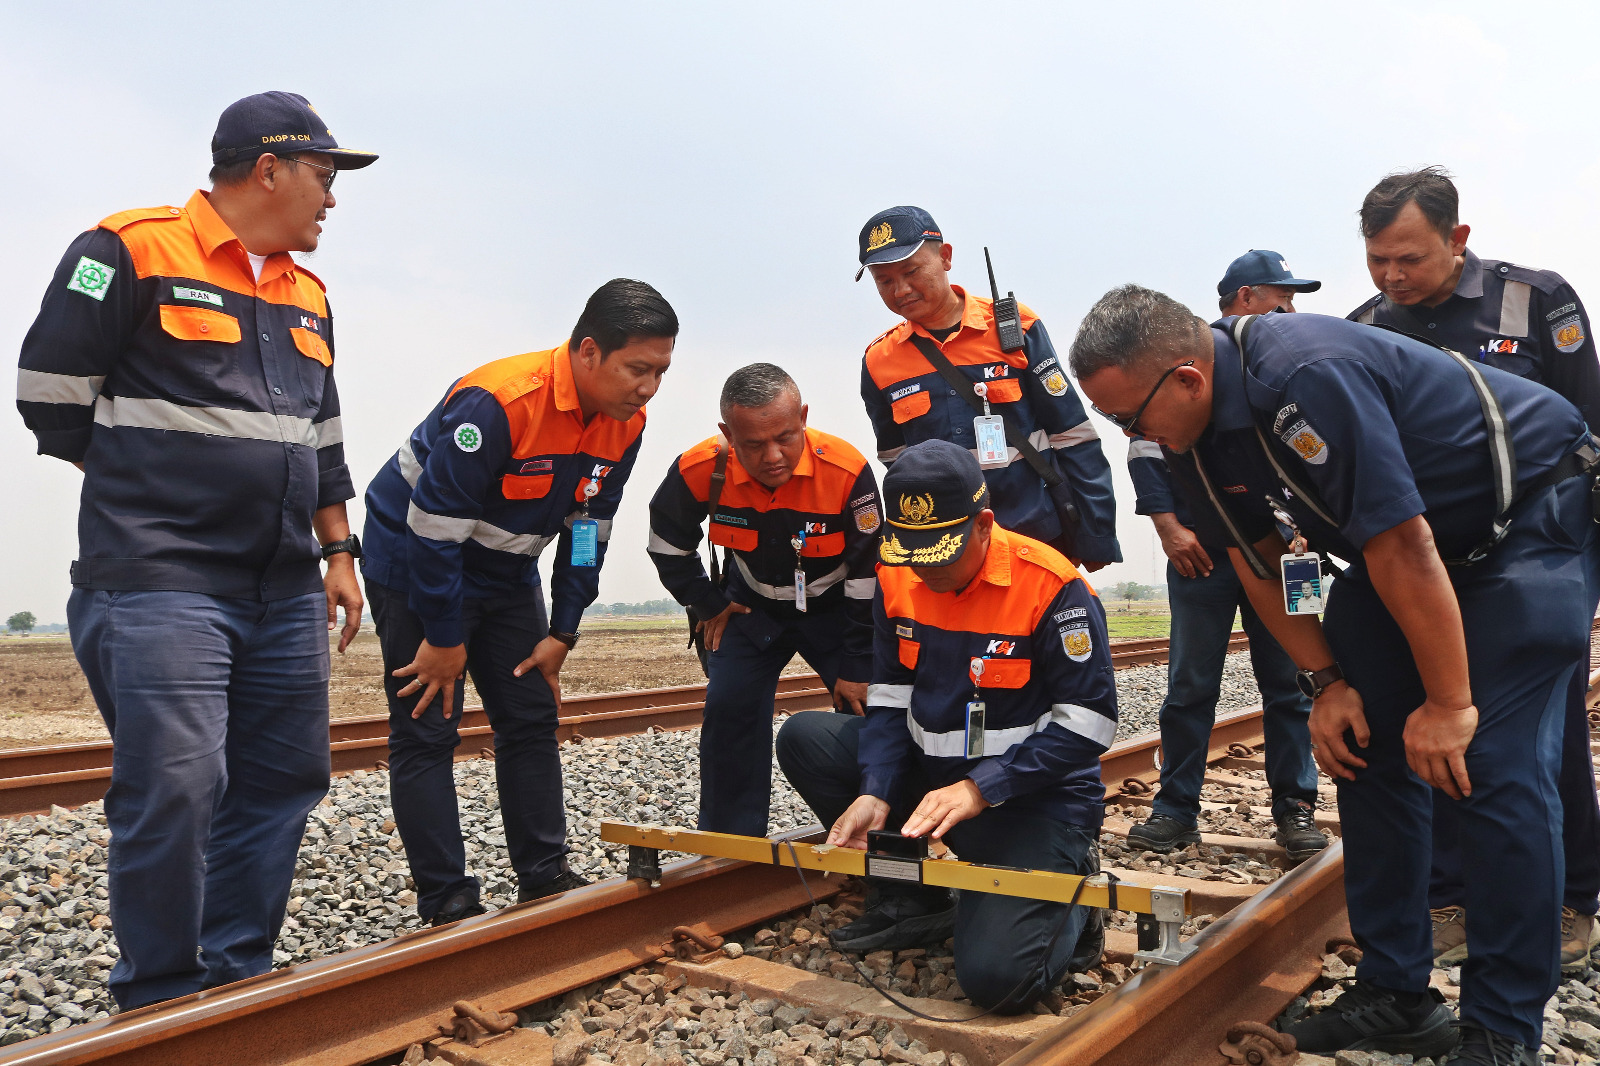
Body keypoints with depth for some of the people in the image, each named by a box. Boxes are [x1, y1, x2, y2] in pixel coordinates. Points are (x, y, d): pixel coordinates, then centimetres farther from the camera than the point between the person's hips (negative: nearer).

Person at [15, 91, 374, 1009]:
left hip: (286, 591, 7)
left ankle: (237, 979, 23)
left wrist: (339, 553, 16)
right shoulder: (129, 253, -5)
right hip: (160, 588, -7)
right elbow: (53, 400, -4)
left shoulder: (308, 298, 17)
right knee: (176, 788, -9)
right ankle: (162, 1007, 10)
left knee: (285, 781, 8)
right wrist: (147, 488, 6)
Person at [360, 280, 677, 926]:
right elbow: (433, 526, -28)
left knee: (532, 718, 6)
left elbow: (588, 530, 1)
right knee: (426, 731, -5)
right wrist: (444, 638, -20)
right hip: (416, 565, -7)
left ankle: (546, 878, 16)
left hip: (506, 576, 7)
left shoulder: (625, 425, -9)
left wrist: (562, 633, -1)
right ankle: (447, 904, 3)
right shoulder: (497, 403, -32)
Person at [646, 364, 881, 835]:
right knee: (728, 708, -6)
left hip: (835, 604, -2)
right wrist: (707, 604, -2)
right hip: (753, 604, 2)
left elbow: (868, 572, -21)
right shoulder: (700, 470, -26)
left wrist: (857, 666, -17)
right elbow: (667, 543, -3)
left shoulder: (846, 471, -33)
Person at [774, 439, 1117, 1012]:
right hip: (931, 773, 7)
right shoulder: (897, 577, -2)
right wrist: (875, 793, -14)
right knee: (802, 738, -6)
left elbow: (1089, 723, -19)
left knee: (995, 977, -23)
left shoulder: (1051, 586, -21)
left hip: (1036, 798, -6)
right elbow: (889, 700, 2)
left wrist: (980, 789, -24)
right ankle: (911, 897, 5)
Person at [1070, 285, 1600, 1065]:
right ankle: (1396, 997, 13)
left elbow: (1402, 546, -31)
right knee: (1364, 749, 2)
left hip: (1532, 515, -8)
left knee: (1495, 767, -14)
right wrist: (1326, 681, -1)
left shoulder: (1308, 378, -34)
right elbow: (1255, 556, 2)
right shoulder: (1207, 416, -7)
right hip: (1403, 536, 8)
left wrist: (1449, 703, -22)